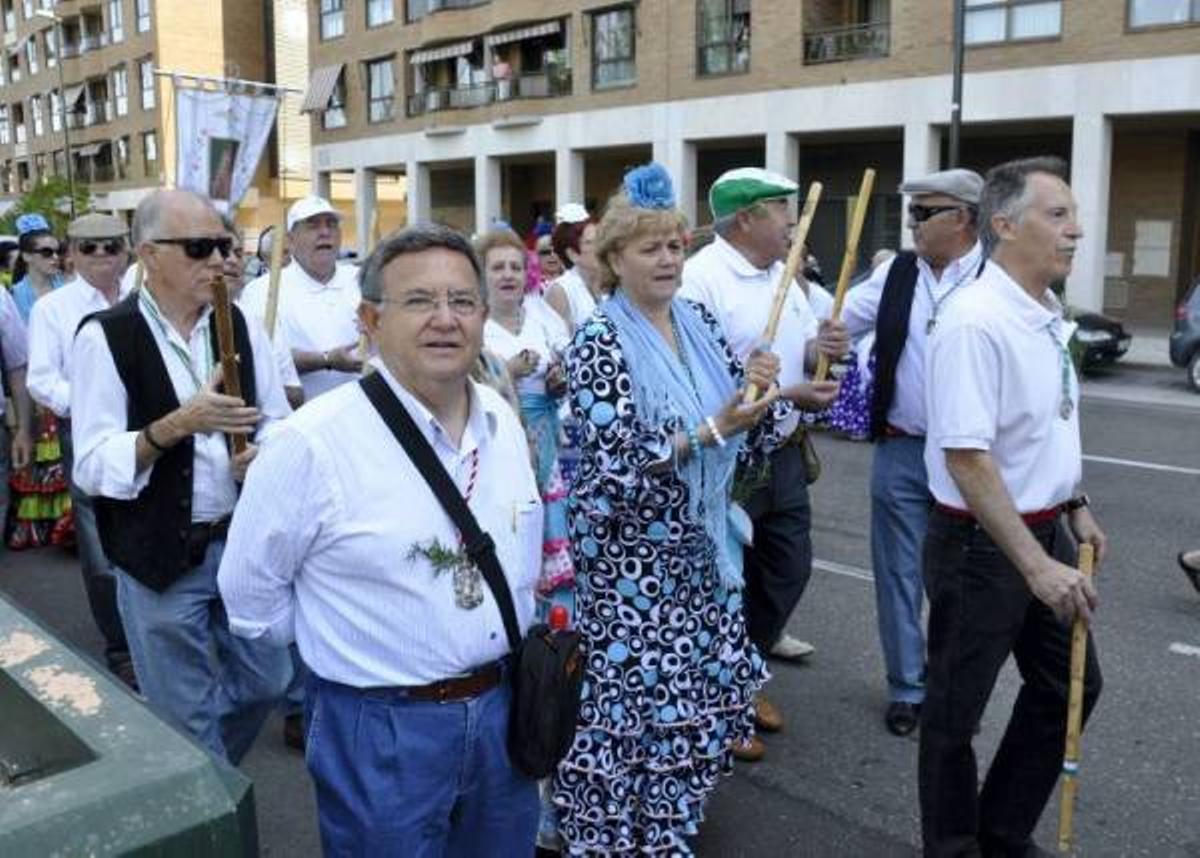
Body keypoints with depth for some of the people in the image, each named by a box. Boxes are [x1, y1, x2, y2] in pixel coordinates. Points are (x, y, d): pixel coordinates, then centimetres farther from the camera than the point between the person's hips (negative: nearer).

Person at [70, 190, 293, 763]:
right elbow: (91, 467, -14)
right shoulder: (104, 337, -11)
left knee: (264, 685, 18)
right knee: (188, 717, 9)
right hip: (160, 556, -5)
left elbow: (279, 423, 11)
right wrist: (176, 425, -27)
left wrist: (262, 455, -11)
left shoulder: (241, 326, 2)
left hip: (245, 541, 5)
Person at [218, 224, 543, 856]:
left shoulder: (504, 422, 0)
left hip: (503, 713, 6)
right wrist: (341, 652, 1)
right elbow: (251, 591, -8)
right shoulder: (313, 442, -19)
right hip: (380, 731, -5)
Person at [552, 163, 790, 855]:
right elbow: (618, 459, -21)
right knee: (633, 698, 1)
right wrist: (709, 431, -29)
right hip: (630, 556, -6)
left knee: (693, 695, 14)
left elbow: (753, 433, 7)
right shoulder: (598, 343, -12)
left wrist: (761, 390, -13)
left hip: (703, 545, 6)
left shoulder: (701, 324, 6)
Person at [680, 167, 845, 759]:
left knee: (788, 570, 18)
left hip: (782, 454, 9)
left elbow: (799, 350, 18)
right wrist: (786, 395, -23)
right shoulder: (703, 278, -18)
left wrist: (821, 347, -5)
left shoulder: (783, 275, 11)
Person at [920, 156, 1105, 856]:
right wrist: (1036, 565, -27)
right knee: (957, 710, 9)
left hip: (1044, 531, 10)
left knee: (1071, 686, 21)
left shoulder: (1048, 316, 5)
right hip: (983, 545, -9)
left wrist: (1075, 508, 14)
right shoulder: (976, 323, -23)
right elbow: (966, 458, -28)